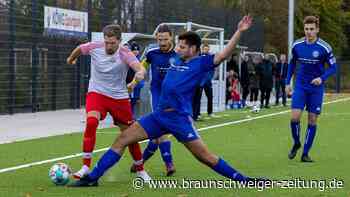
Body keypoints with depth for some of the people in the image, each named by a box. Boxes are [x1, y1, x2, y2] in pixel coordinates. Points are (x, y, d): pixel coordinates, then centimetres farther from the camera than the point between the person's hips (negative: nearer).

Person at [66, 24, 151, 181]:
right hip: (96, 93, 0)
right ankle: (86, 167, -21)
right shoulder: (94, 47, -10)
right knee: (91, 122, -28)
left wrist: (140, 73, -60)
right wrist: (71, 59, 32)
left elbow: (139, 68, -36)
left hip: (119, 97, 0)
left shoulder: (125, 54, -17)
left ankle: (140, 170, 27)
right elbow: (79, 48, 13)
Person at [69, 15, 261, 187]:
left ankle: (241, 179, 9)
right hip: (160, 115, 7)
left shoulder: (200, 63, -3)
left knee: (205, 157, -6)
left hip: (180, 118, -7)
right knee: (122, 140, 0)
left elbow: (223, 54, -17)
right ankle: (92, 177, 4)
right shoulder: (176, 61, 17)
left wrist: (239, 32, -22)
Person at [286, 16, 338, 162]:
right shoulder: (297, 45, -3)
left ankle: (305, 153, 11)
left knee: (312, 120, 2)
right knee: (295, 116, -12)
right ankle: (296, 144, 14)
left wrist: (322, 78, -23)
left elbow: (333, 67, -5)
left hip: (316, 88, -1)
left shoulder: (324, 48, -12)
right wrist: (287, 82, 10)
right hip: (300, 86, 1)